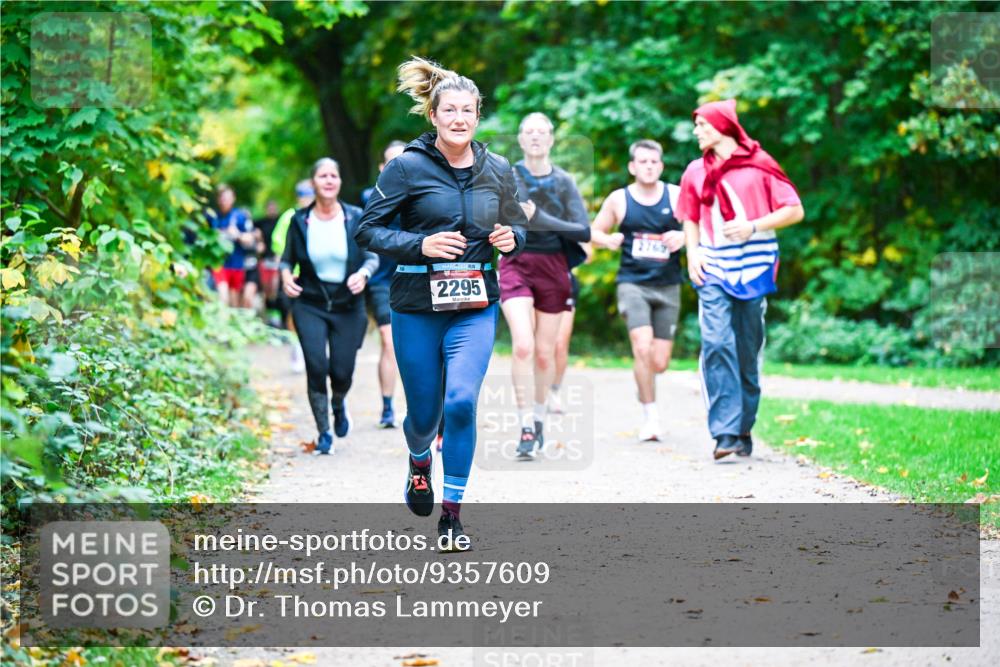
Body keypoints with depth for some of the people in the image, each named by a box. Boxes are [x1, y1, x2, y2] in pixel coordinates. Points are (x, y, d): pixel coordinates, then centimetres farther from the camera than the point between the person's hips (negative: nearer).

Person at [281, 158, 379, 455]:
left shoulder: (356, 218, -1)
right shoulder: (300, 220, 0)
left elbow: (372, 256, 2)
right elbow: (287, 258, 8)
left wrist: (364, 273, -19)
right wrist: (286, 274, -13)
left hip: (348, 307, 0)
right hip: (309, 305, 0)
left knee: (342, 372, -1)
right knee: (316, 366, -13)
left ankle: (338, 405, 38)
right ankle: (324, 433, 5)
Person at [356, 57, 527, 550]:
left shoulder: (498, 170, 5)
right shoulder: (408, 167, -6)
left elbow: (517, 225, 19)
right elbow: (367, 230, -3)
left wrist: (511, 239, -4)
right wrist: (420, 245, -18)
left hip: (476, 305, 1)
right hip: (417, 305, -1)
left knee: (462, 401, -17)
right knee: (424, 412, 8)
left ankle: (452, 514, -5)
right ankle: (420, 460, 47)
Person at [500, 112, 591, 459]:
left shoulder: (563, 181, 1)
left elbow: (584, 231, -6)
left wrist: (539, 219, -16)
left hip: (553, 268, 2)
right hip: (516, 265, -2)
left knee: (545, 353, 7)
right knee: (523, 346, -18)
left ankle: (539, 416, 30)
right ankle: (526, 427, -15)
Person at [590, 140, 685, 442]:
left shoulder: (676, 196, 2)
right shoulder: (618, 200, 3)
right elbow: (595, 231, 14)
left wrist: (684, 236, -17)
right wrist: (608, 240, -8)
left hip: (667, 286, 1)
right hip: (632, 283, -1)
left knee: (660, 363, 2)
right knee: (643, 348, -21)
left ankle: (642, 383, 39)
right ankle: (650, 414, -8)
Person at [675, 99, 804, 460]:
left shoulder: (759, 165, 1)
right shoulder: (696, 172, 12)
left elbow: (794, 210, -1)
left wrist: (753, 227, -12)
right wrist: (692, 252, 5)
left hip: (754, 267, -1)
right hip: (714, 270, 2)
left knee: (748, 352, 4)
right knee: (717, 344, -15)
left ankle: (744, 430, 16)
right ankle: (725, 433, -18)